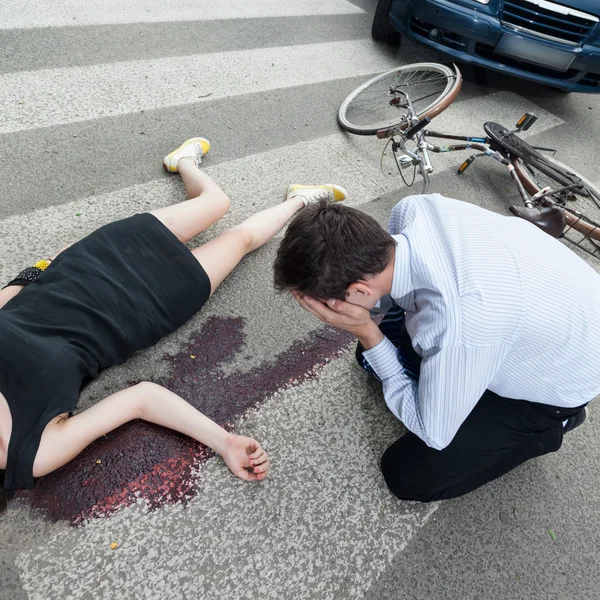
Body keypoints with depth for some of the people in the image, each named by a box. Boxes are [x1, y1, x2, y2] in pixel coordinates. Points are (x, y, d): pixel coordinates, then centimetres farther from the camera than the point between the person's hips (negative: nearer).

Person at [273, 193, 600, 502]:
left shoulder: (456, 328, -46)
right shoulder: (412, 209, -25)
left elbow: (432, 432, -24)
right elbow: (389, 281, 0)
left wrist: (367, 334, -30)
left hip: (557, 382, -6)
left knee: (408, 475, -1)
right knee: (373, 353, 10)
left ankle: (548, 424, 12)